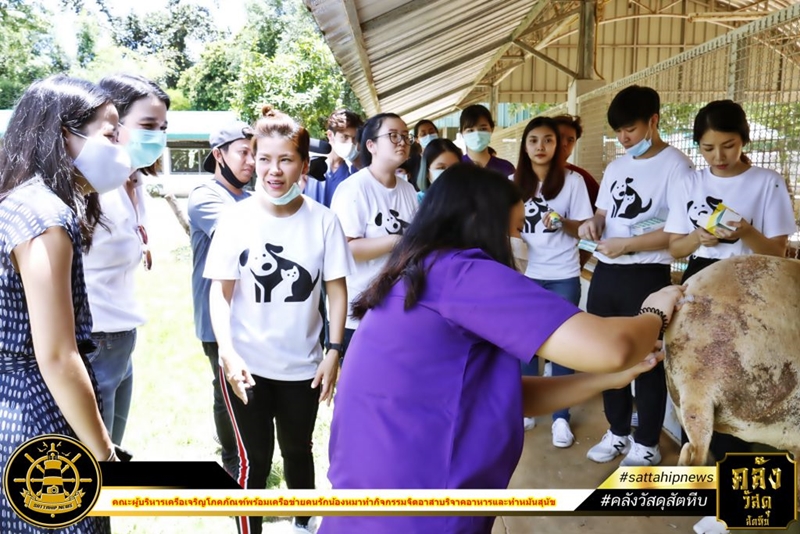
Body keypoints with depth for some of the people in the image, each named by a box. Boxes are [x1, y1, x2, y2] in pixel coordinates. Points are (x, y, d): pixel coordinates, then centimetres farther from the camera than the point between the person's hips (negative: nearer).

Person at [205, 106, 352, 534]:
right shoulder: (235, 219, -10)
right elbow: (220, 292, -7)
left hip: (303, 364, 2)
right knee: (254, 459, 9)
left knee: (298, 450, 22)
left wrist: (334, 351, -8)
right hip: (247, 364, -1)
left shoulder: (323, 221, -9)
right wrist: (228, 353, -19)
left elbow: (337, 290, -3)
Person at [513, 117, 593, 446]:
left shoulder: (572, 181, -3)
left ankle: (561, 417, 13)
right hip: (526, 274, 2)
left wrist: (561, 223, -23)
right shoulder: (514, 182, 4)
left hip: (563, 276, -2)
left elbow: (584, 229, -3)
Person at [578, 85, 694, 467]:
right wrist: (593, 223, -1)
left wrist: (627, 244, -20)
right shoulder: (615, 168, 15)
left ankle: (647, 444, 19)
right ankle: (618, 432, 30)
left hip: (646, 275, -7)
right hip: (604, 273, 7)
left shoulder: (675, 165, -8)